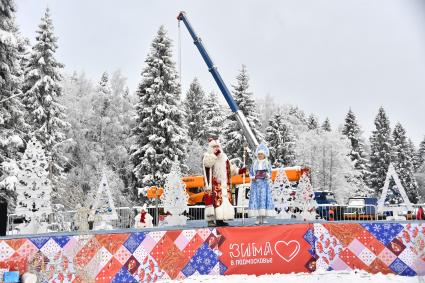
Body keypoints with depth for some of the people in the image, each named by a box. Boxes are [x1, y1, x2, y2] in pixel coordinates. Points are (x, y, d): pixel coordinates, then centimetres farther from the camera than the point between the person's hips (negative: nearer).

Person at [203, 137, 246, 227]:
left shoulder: (224, 156, 22)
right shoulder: (207, 155, 2)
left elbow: (230, 168, 24)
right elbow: (207, 163, -21)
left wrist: (239, 171, 12)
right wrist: (214, 154, -22)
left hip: (224, 184, 7)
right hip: (213, 185, -7)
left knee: (224, 201, 3)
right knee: (212, 201, -13)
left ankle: (220, 220, 7)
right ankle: (210, 220, -13)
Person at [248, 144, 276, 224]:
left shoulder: (267, 164, 7)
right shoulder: (254, 164, 11)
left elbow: (270, 174, 4)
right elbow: (251, 173, 11)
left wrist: (267, 175, -17)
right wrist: (253, 178, -9)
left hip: (264, 184, -1)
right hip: (255, 184, 1)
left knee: (264, 199, -7)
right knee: (256, 199, -5)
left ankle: (264, 218, -3)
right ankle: (258, 218, -1)